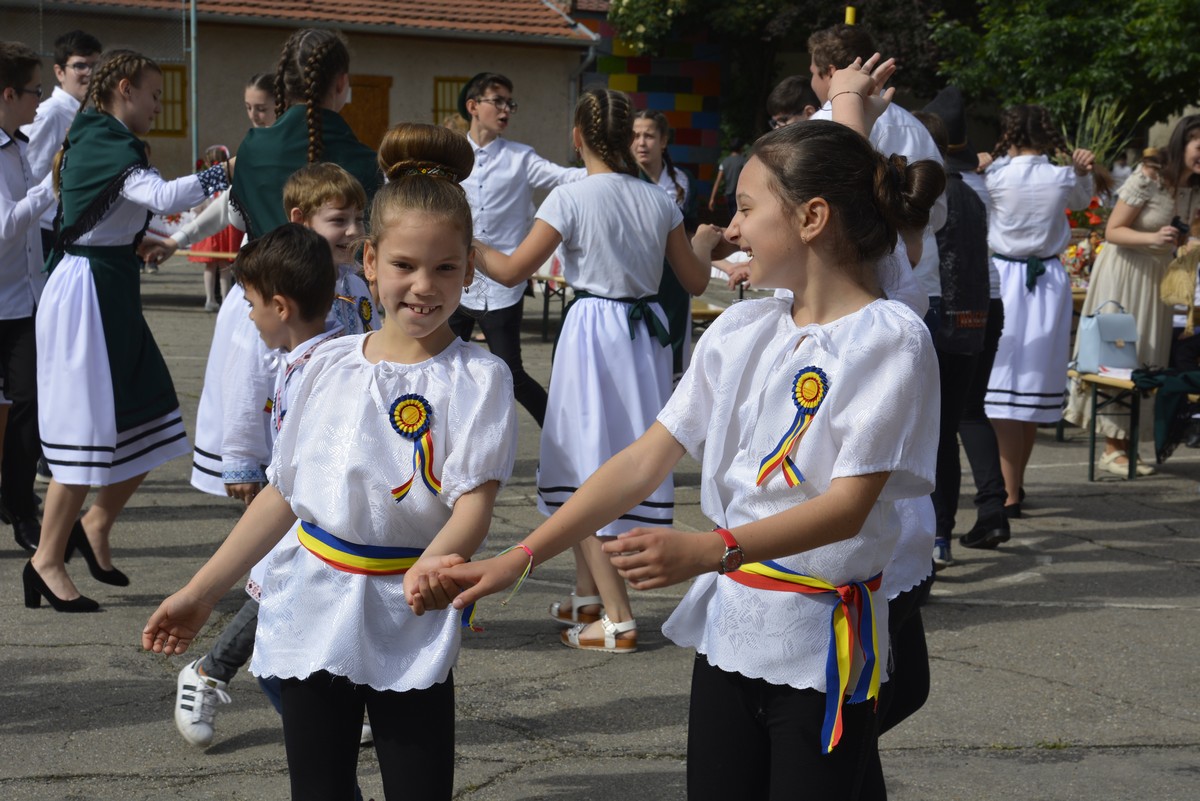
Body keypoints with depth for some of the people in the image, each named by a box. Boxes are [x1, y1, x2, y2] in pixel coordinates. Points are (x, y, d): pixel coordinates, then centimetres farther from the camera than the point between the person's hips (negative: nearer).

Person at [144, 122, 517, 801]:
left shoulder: (478, 377, -7)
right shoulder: (330, 367, 5)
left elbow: (474, 501, -17)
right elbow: (285, 493, 11)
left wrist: (434, 567, -39)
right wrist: (202, 592, 11)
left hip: (409, 628, -3)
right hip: (310, 617, 3)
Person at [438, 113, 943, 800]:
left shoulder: (889, 338, -11)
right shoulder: (741, 330, 7)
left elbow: (848, 505, -19)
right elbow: (646, 461, 6)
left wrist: (708, 550, -33)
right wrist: (520, 559, 0)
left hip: (823, 645, -5)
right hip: (727, 627, 6)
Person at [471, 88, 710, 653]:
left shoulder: (570, 198, -11)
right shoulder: (658, 200, 3)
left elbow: (511, 271, -10)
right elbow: (695, 282, 10)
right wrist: (705, 247, 30)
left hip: (594, 332, -6)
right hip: (646, 333, 6)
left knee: (588, 471, 1)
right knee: (629, 458, 16)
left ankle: (617, 619, -3)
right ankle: (587, 597, 27)